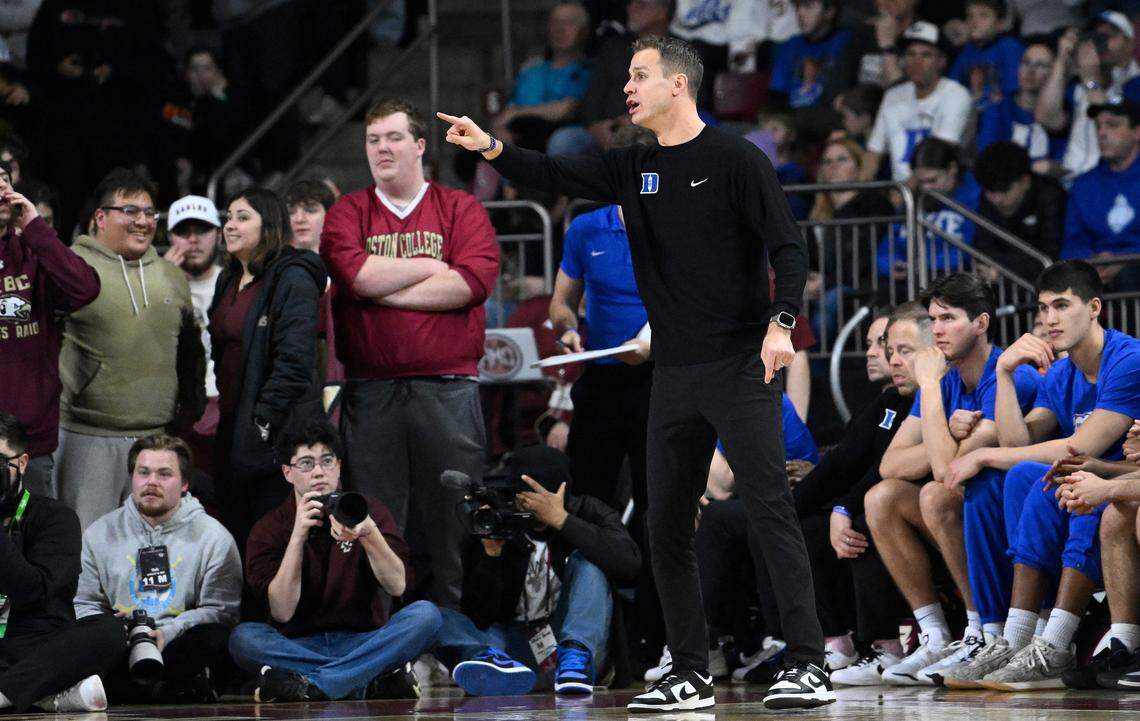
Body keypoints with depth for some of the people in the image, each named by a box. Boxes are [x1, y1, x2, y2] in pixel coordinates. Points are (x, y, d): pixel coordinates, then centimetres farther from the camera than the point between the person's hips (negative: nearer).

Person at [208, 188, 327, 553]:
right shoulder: (228, 281, 18)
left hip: (278, 429, -9)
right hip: (233, 427, 9)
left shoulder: (293, 280, -10)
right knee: (237, 534, 9)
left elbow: (295, 359, -17)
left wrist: (265, 419, -20)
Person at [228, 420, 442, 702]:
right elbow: (282, 612, -10)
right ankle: (367, 680, -31)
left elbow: (397, 586, -8)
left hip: (364, 642, 1)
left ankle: (311, 684, -34)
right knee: (243, 638, -30)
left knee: (425, 614, -26)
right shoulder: (269, 530, 2)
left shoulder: (369, 511, 5)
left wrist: (369, 535, -26)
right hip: (299, 645, -1)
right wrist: (298, 536, -18)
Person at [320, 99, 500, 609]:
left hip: (448, 389, -1)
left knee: (455, 520, -1)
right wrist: (435, 267, -1)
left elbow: (474, 280, -8)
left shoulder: (460, 210, 9)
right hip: (371, 390, 1)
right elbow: (356, 274, -8)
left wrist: (386, 291, -5)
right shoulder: (348, 214, 12)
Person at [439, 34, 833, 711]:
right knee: (668, 530, 6)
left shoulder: (736, 159, -5)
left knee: (771, 512, -12)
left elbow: (788, 247, -9)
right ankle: (691, 676, 14)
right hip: (674, 375, 7)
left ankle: (809, 666, -14)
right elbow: (557, 176, 12)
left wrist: (781, 323, -21)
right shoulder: (633, 168, 14)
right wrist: (491, 147, -4)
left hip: (741, 368, -7)